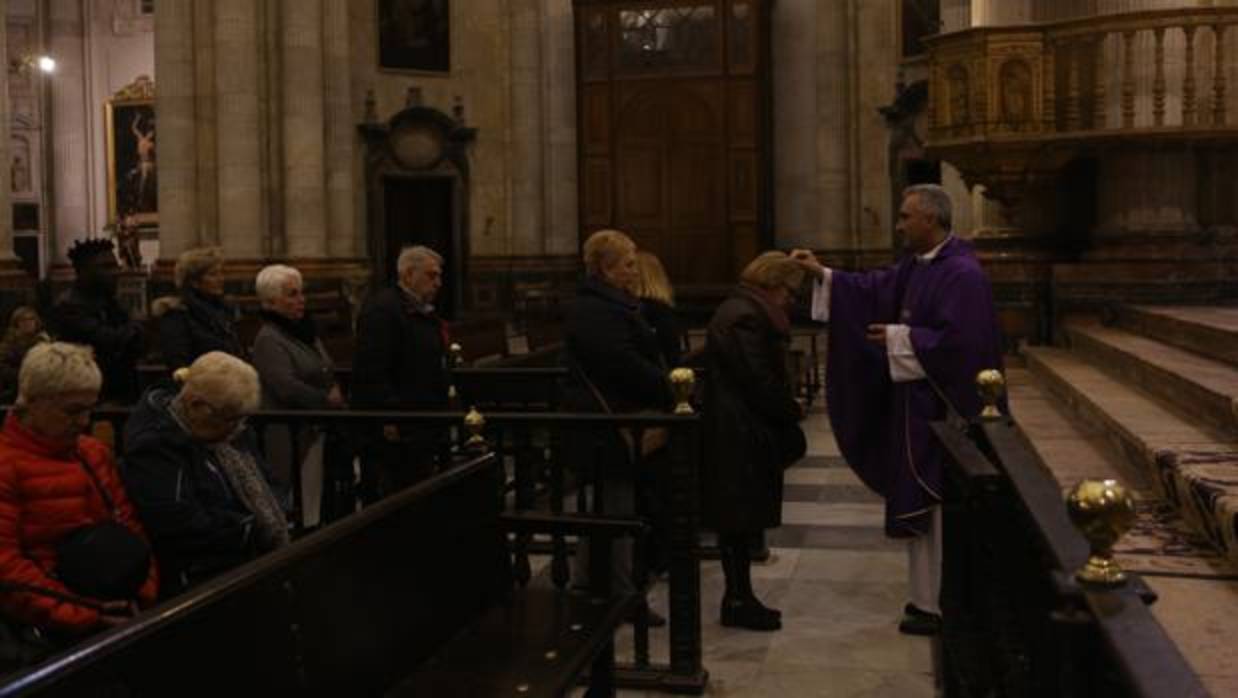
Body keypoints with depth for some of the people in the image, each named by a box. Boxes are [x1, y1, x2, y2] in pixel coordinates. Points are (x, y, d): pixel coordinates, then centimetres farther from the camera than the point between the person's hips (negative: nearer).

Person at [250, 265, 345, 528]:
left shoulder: (304, 331, 15)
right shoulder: (268, 340, -11)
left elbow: (327, 375, 22)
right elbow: (287, 386, -21)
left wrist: (335, 394, 1)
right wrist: (327, 399, -10)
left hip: (319, 430, 8)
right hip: (293, 439, -8)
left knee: (318, 504, 9)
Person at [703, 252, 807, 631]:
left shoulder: (741, 310, 16)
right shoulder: (745, 318, -17)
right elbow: (759, 380, -20)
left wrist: (787, 407, 6)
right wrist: (793, 410, -7)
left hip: (736, 432, 11)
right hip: (740, 436, -11)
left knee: (737, 519, 14)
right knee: (740, 518, -2)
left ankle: (739, 597, 21)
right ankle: (738, 602, 7)